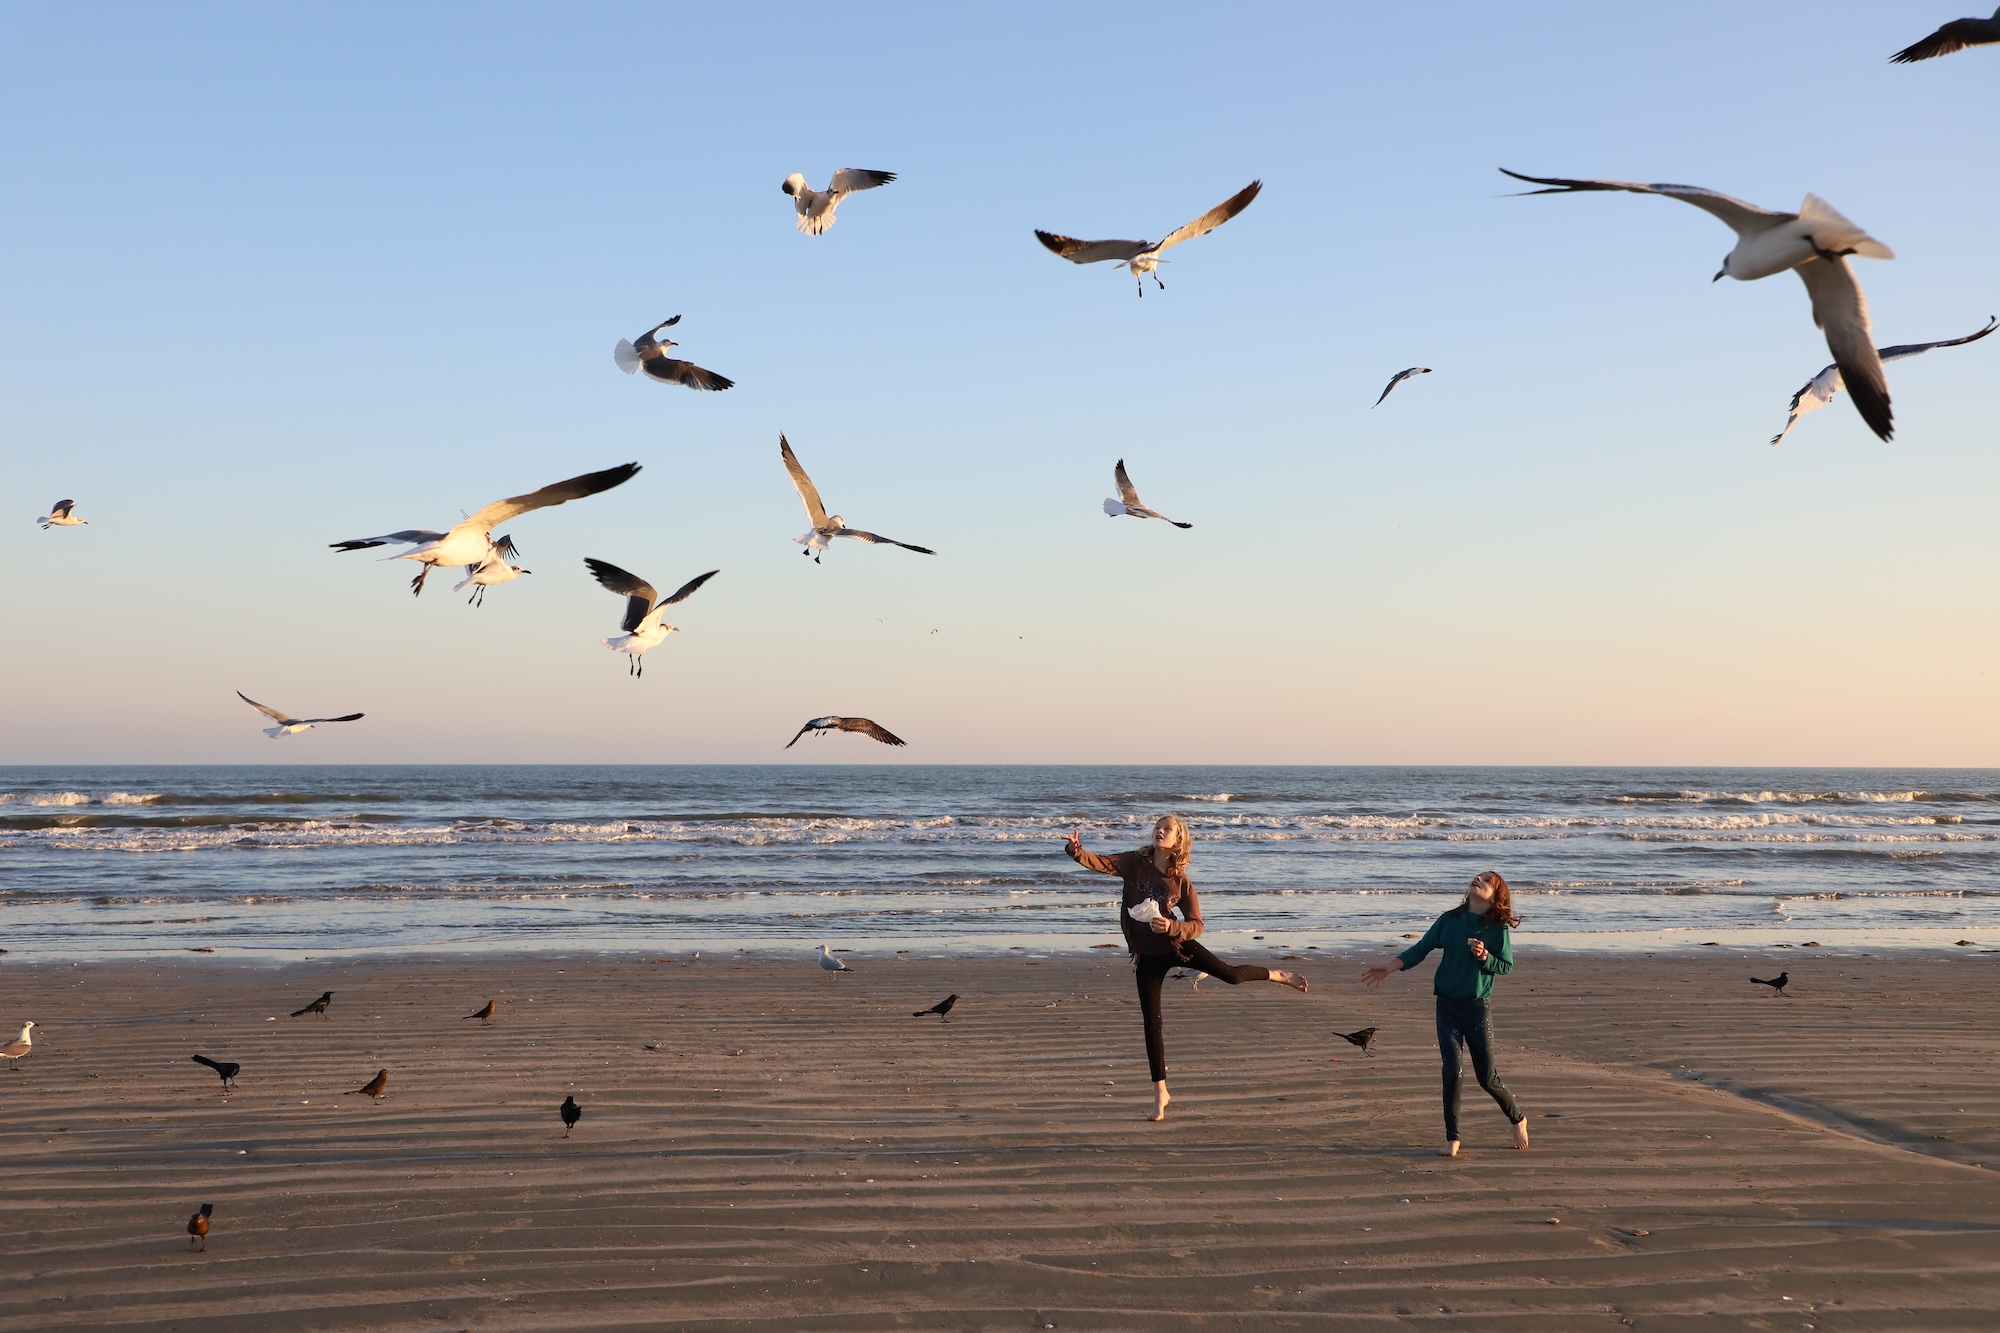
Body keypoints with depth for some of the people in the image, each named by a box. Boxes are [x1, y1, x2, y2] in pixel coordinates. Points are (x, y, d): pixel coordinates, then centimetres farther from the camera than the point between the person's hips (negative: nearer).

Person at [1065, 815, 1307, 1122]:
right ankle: (1160, 1092, 11)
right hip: (1147, 956, 1)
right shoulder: (1134, 863, -8)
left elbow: (1196, 925, -11)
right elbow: (1099, 863, -21)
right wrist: (1076, 850, -41)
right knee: (1151, 1023, 1)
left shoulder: (1181, 882, -10)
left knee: (1231, 975, 0)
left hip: (1176, 945, -1)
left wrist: (1171, 927, -30)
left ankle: (1278, 975, 34)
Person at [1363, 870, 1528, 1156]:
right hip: (1447, 1006, 2)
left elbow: (1506, 966, -3)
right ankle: (1452, 1139, 3)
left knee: (1487, 1078, 3)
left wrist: (1484, 956, -21)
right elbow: (1422, 948, 6)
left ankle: (1519, 1119, 31)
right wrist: (1390, 968, -2)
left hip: (1478, 1007, -2)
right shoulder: (1450, 920, 2)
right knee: (1452, 1071, -5)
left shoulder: (1498, 928, -5)